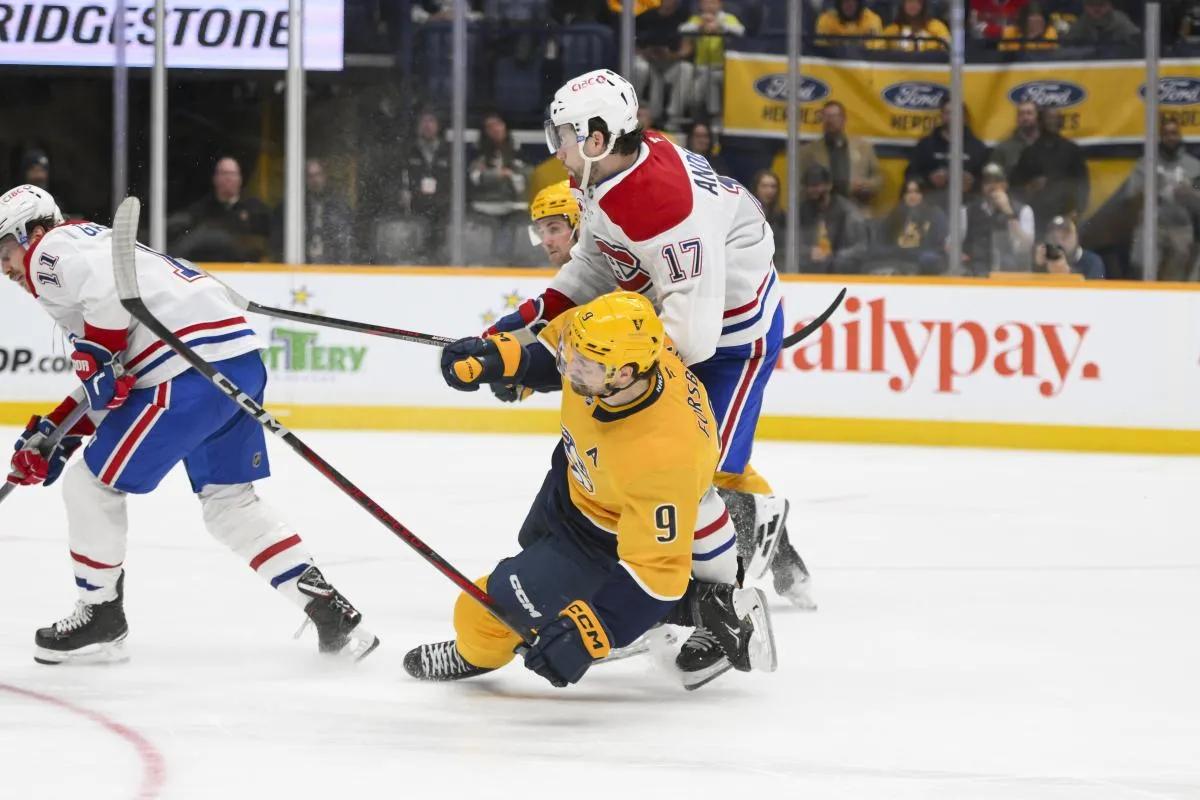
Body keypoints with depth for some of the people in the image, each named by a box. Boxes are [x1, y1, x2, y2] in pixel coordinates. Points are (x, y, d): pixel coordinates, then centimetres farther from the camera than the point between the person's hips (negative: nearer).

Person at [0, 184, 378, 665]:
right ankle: (331, 612, 10)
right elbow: (103, 389, 30)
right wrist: (51, 436, 26)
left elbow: (108, 286, -21)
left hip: (193, 369, -10)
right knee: (229, 502, 18)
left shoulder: (52, 253, 3)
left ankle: (100, 618, 15)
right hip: (241, 359, 10)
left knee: (91, 484, 3)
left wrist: (97, 359, -13)